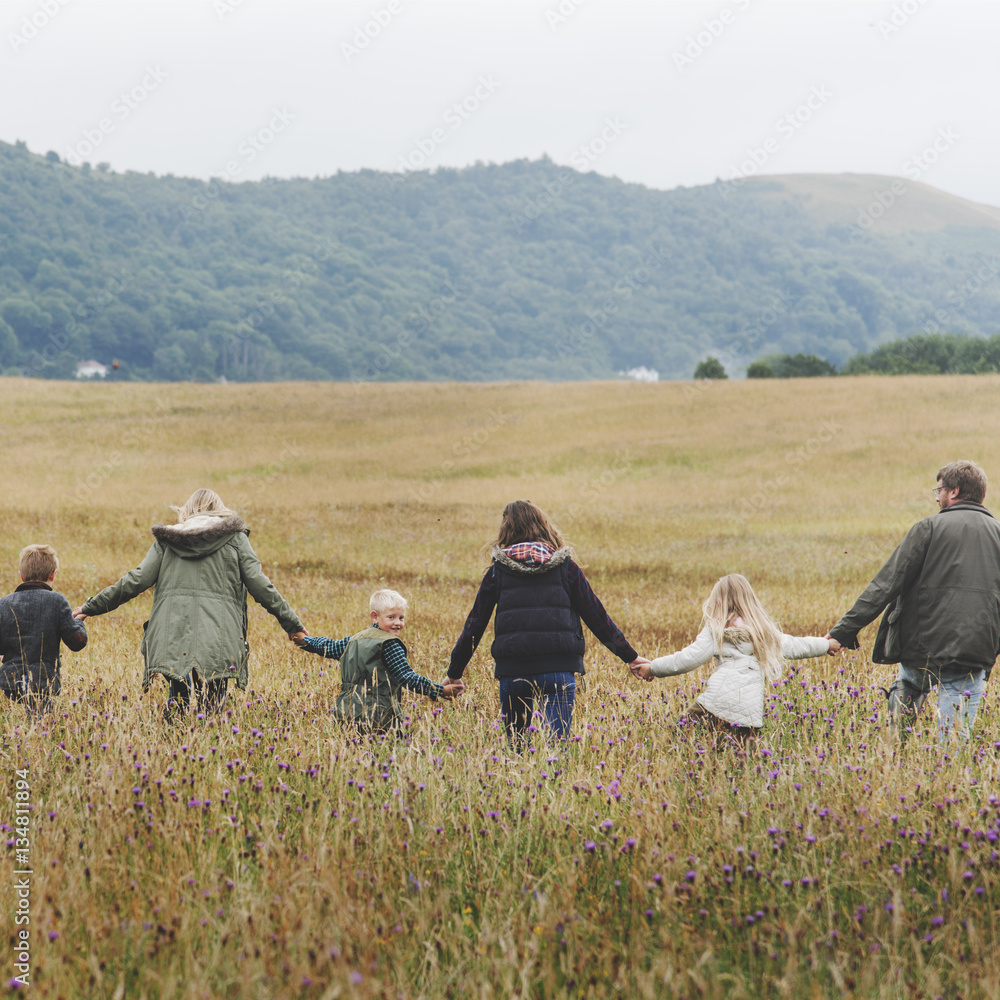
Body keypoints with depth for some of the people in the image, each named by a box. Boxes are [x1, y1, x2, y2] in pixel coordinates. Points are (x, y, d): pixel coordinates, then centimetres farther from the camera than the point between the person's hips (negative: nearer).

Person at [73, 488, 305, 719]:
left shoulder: (167, 539, 16)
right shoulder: (235, 538, 12)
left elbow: (137, 580, 9)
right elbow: (259, 585, 5)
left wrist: (92, 607, 18)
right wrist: (292, 624, 10)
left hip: (173, 638, 2)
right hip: (218, 638, -2)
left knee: (179, 692, 11)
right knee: (212, 709, -3)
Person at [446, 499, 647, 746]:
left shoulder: (498, 570, 8)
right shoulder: (564, 566, 7)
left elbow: (475, 624, 11)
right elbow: (595, 616, 10)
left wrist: (454, 672, 20)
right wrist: (630, 656, 18)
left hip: (512, 670, 1)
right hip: (558, 668, -1)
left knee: (514, 744, 15)